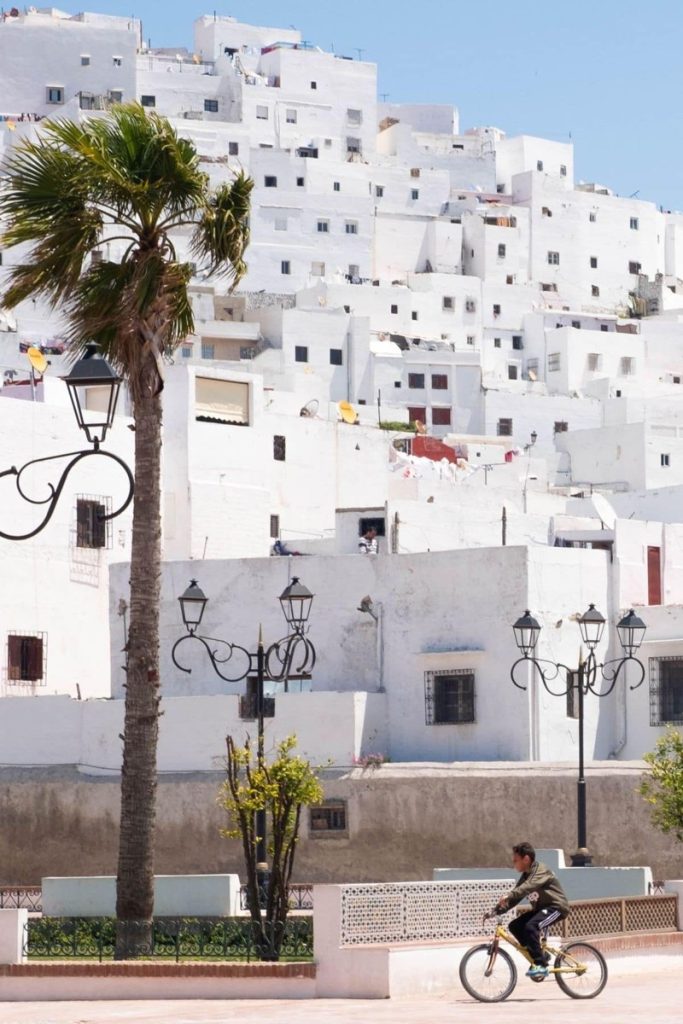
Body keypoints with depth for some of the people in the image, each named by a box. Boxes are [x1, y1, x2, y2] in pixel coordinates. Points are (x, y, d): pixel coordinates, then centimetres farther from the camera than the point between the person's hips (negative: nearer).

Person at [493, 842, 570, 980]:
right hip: (541, 907, 9)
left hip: (556, 907, -9)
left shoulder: (541, 870, -17)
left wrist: (509, 896, -49)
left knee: (531, 926, -31)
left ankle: (541, 965, -24)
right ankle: (540, 955, 4)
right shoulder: (525, 875, 10)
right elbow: (516, 897, 7)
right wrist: (497, 910, -6)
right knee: (514, 926, -6)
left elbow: (528, 886, -36)